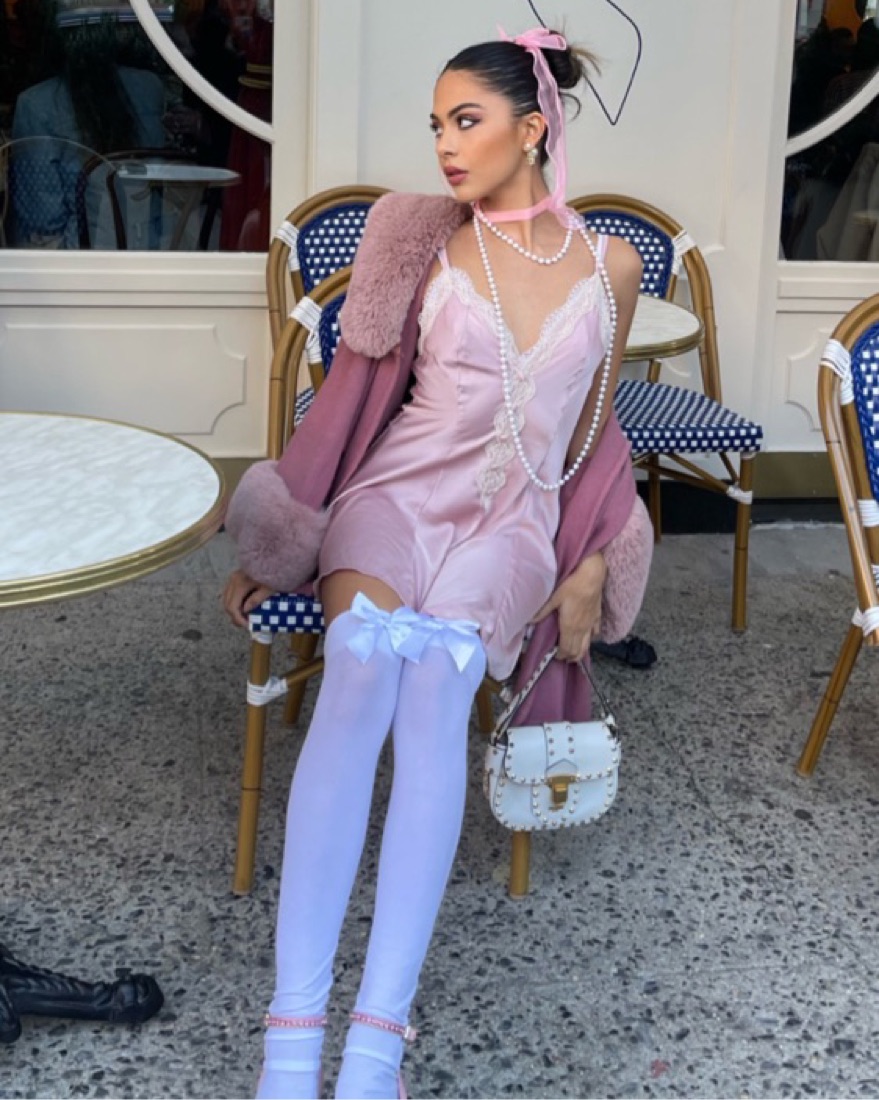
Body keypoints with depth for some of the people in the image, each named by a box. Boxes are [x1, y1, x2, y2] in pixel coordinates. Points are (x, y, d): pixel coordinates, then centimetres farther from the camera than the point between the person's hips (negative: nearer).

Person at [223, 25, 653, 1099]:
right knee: (362, 669, -33)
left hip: (517, 517, 0)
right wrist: (273, 544, 7)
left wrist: (594, 565, 5)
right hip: (398, 489, 0)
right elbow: (356, 395, 10)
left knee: (436, 675, -33)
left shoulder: (609, 266, 9)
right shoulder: (423, 242, 7)